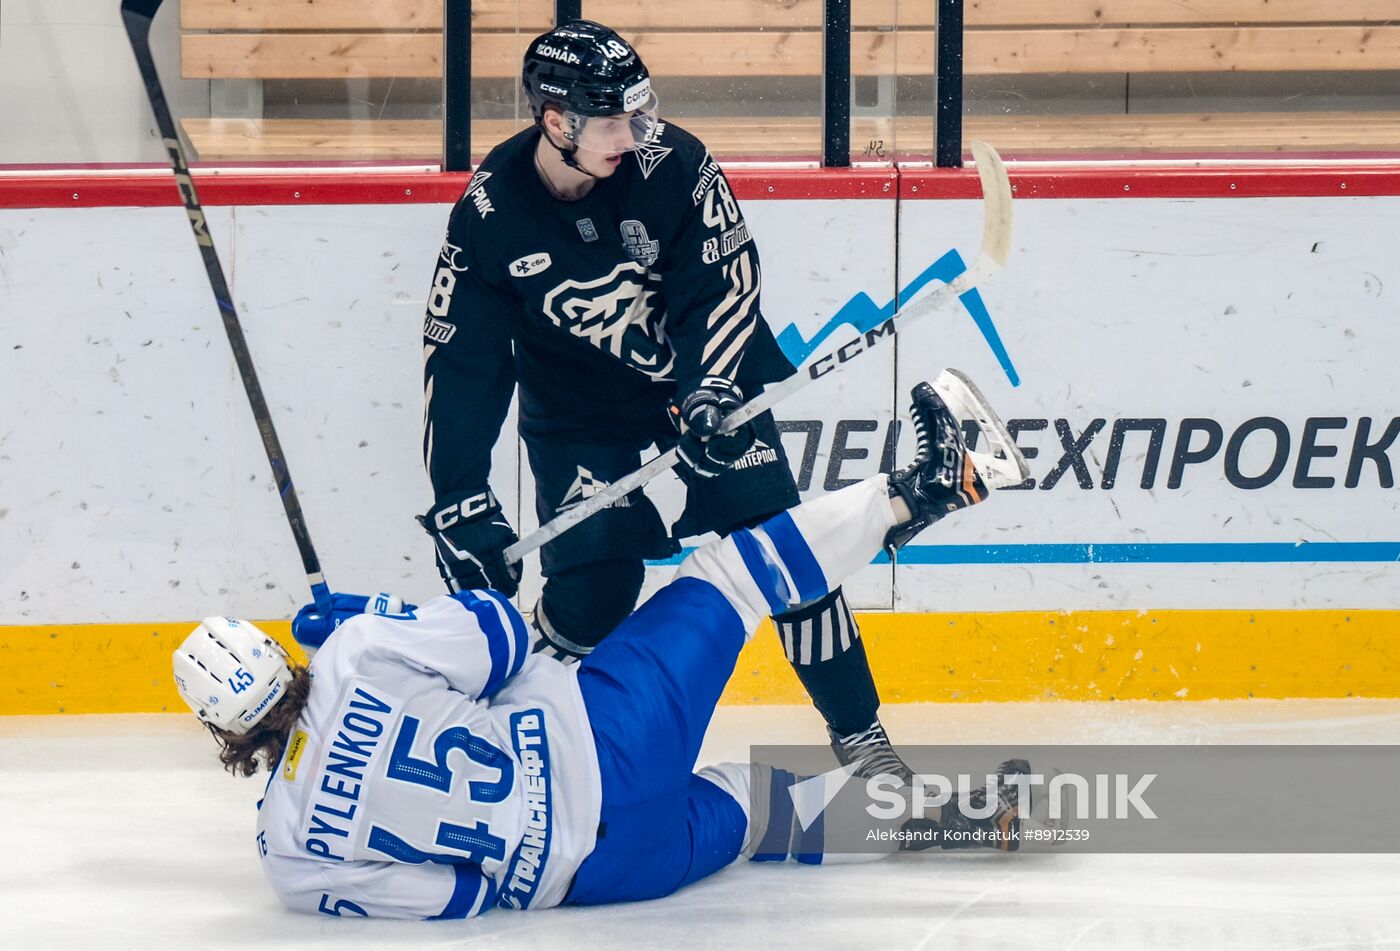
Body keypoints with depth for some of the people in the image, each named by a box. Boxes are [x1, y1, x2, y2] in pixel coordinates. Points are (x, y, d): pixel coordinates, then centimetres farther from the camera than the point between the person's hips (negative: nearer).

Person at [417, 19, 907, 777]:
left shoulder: (671, 164, -22)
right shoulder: (490, 212, -20)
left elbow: (722, 283, -19)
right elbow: (460, 365, -17)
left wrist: (711, 390, -35)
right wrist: (461, 507, -21)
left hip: (706, 381, 1)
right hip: (580, 415, 0)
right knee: (592, 588, -14)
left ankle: (857, 728, 11)